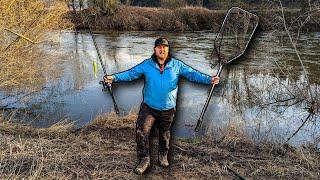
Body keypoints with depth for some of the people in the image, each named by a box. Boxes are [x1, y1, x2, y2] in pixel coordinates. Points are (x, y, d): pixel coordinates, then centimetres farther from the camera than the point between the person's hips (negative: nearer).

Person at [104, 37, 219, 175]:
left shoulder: (177, 65, -4)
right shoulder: (146, 64, -4)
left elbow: (193, 74, -5)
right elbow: (131, 73, -4)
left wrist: (209, 80, -17)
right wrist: (114, 77, -16)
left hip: (168, 109, 1)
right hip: (148, 107, -1)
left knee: (164, 133, 19)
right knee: (141, 132, -10)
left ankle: (163, 155, 44)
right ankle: (144, 159, 9)